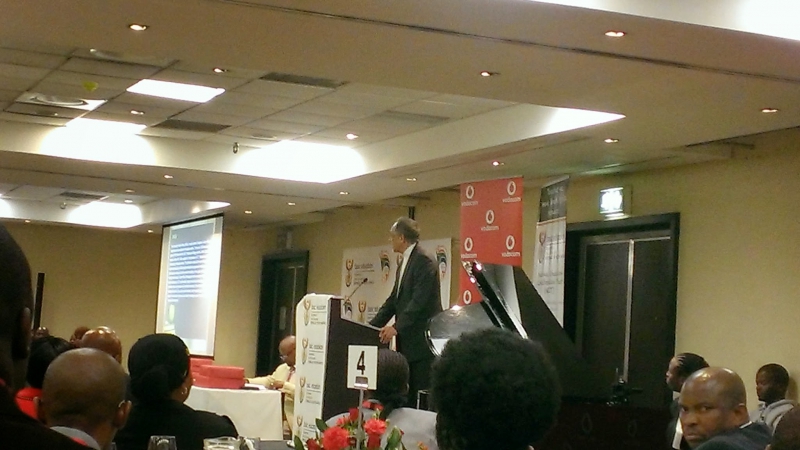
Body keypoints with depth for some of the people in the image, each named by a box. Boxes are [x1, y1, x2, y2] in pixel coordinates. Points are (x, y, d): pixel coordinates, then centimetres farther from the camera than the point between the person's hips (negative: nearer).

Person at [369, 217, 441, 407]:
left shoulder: (424, 262, -12)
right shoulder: (403, 264, 19)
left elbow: (419, 301, -21)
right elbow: (393, 300, 20)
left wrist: (396, 327, -26)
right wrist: (372, 326, 12)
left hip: (422, 341, -10)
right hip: (407, 343, 10)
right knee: (407, 396, 9)